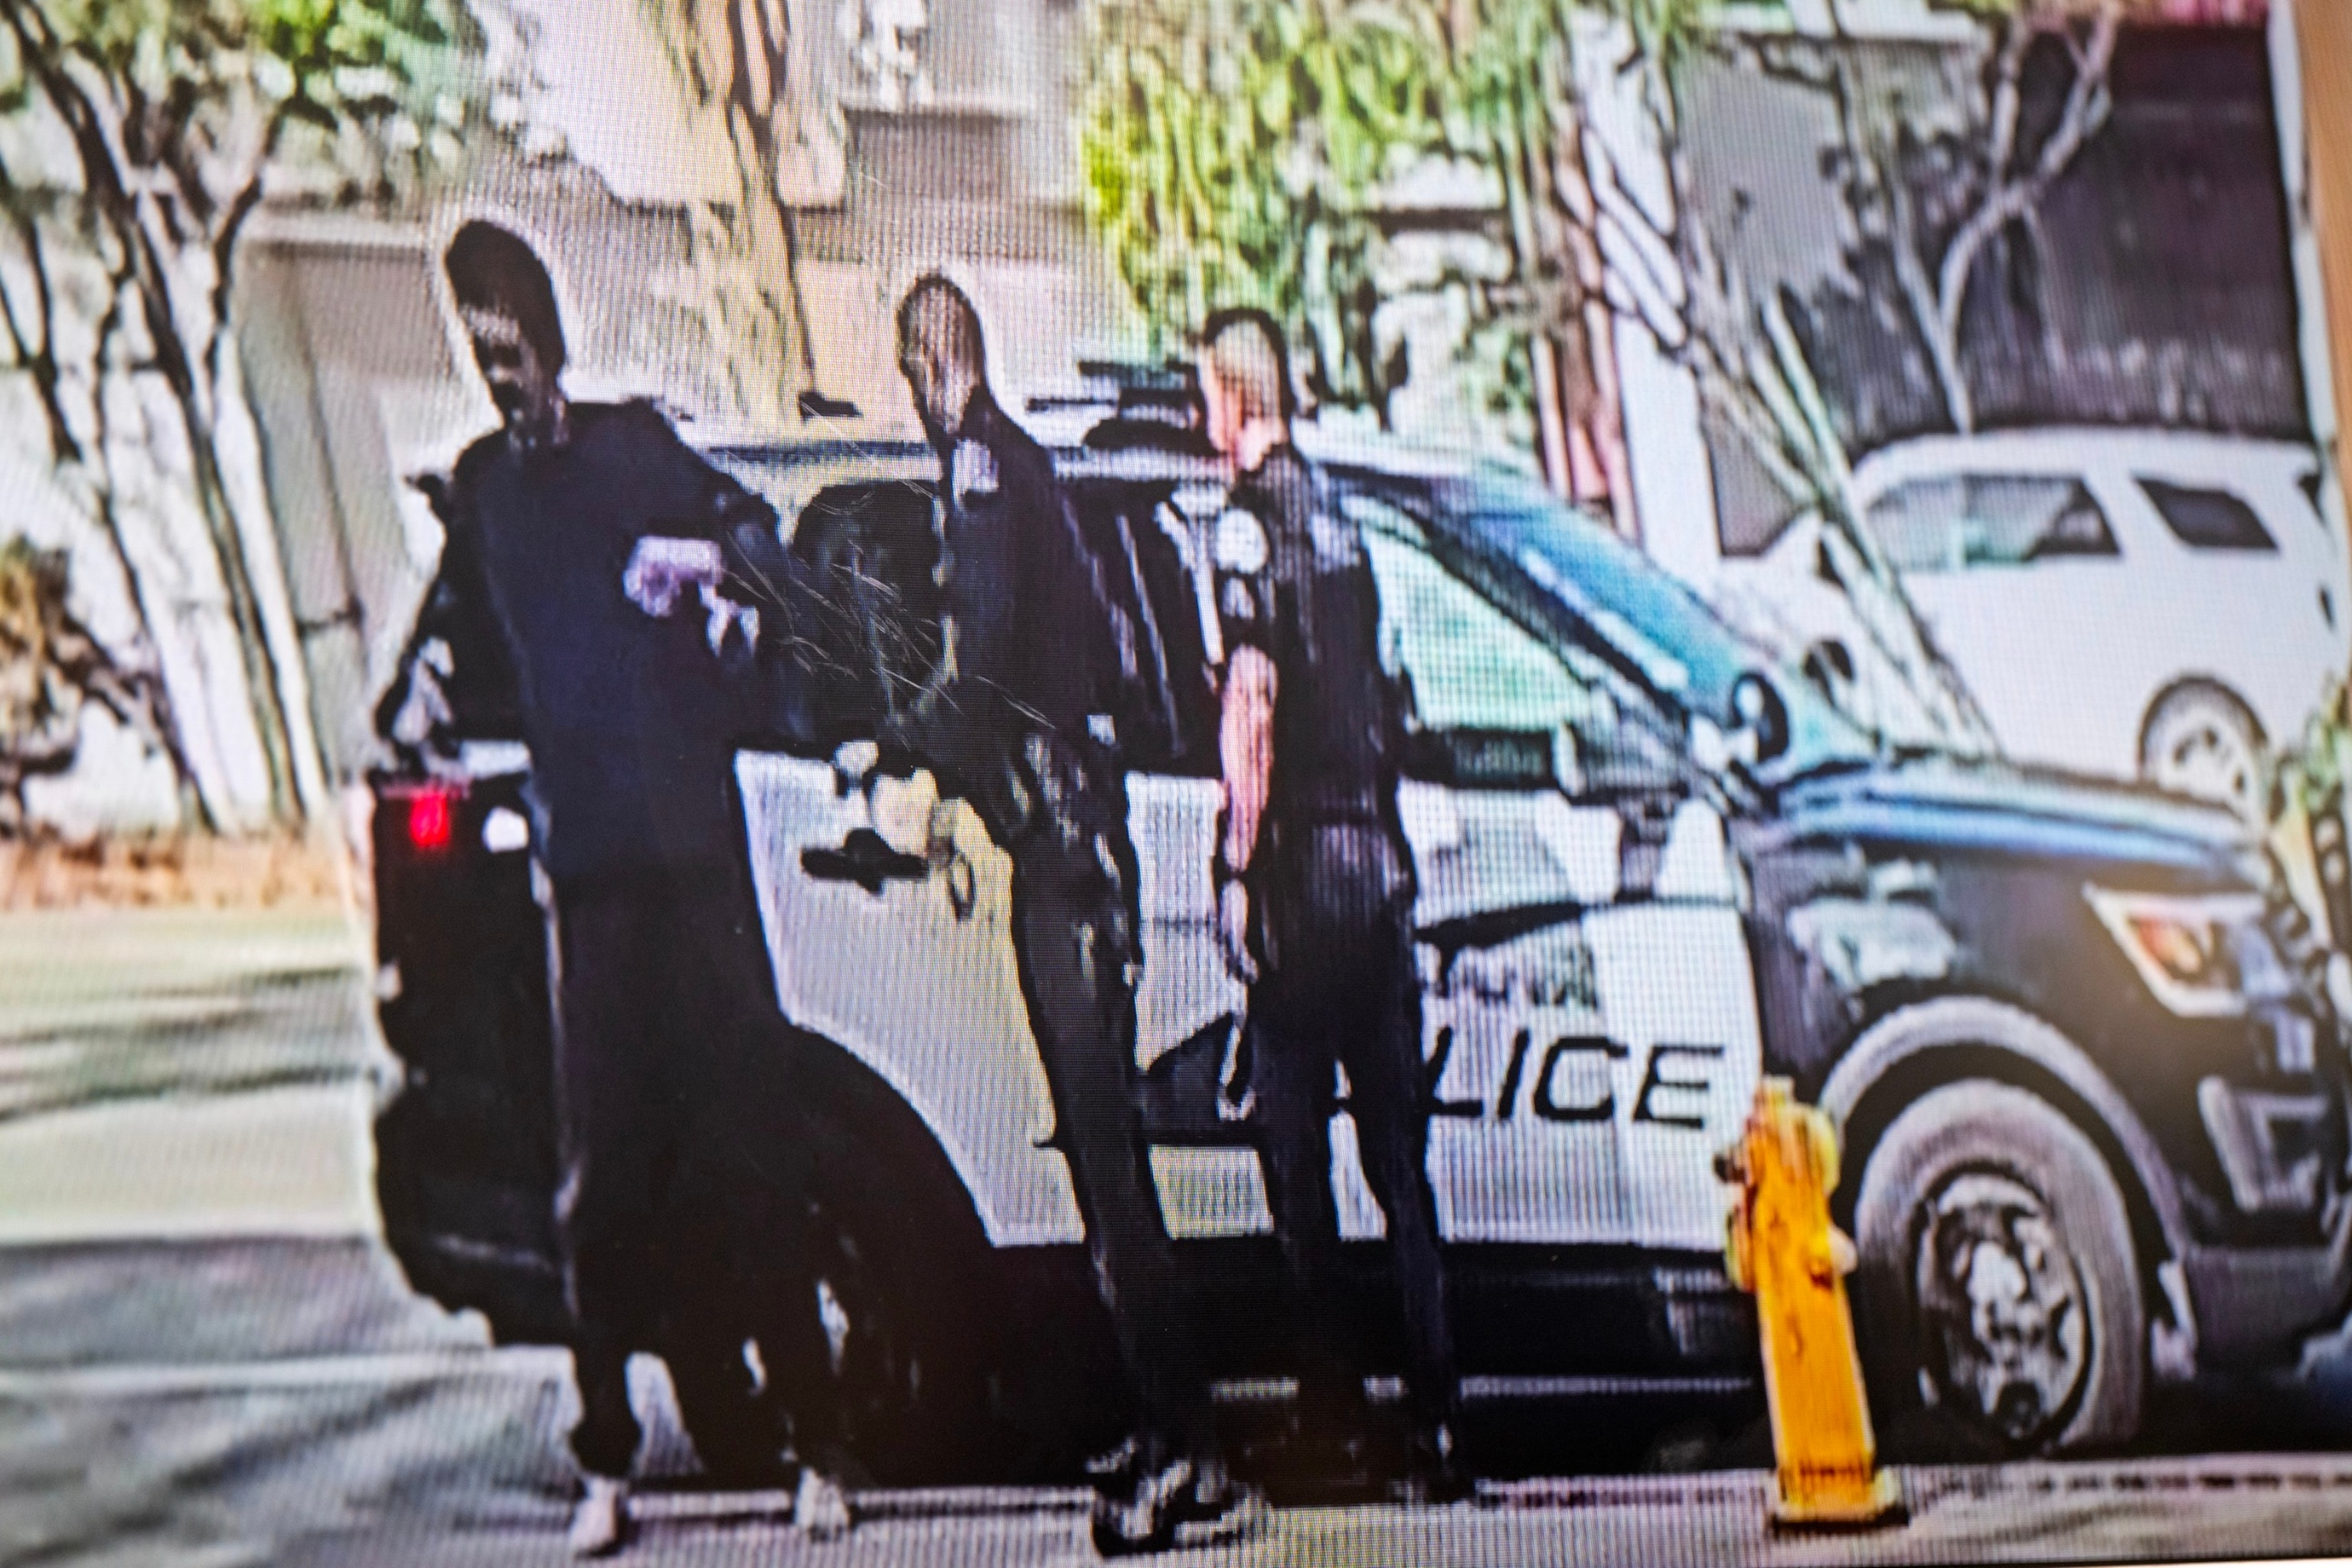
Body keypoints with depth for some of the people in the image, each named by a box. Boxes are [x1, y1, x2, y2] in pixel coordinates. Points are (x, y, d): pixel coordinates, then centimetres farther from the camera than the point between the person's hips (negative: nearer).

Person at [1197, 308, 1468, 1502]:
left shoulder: (1250, 517, -8)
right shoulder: (1335, 513, 16)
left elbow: (1250, 700, -17)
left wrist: (1239, 869, -15)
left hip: (1299, 870, -7)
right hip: (1379, 859, 7)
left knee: (1295, 1147, 2)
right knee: (1399, 1155, 6)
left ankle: (1331, 1386, 5)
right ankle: (1434, 1414, 4)